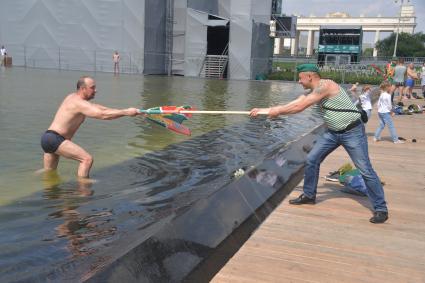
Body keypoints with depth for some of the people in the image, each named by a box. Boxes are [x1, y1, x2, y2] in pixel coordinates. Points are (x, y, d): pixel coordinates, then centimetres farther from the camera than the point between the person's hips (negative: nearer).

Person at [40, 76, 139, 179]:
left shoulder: (72, 97, 13)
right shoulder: (80, 103, -17)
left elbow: (96, 107, 13)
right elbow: (103, 115, -26)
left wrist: (124, 111, 5)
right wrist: (126, 112, -24)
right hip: (55, 139, -11)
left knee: (49, 173, 24)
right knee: (87, 159, -18)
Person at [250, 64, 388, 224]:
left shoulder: (325, 86, -21)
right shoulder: (313, 92, 7)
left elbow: (299, 107, -23)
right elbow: (293, 104, 6)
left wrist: (277, 111, -11)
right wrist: (264, 110, 4)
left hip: (352, 132, -9)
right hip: (333, 132, 9)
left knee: (365, 170, -8)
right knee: (312, 160, 5)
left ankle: (381, 209, 1)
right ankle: (309, 195, 21)